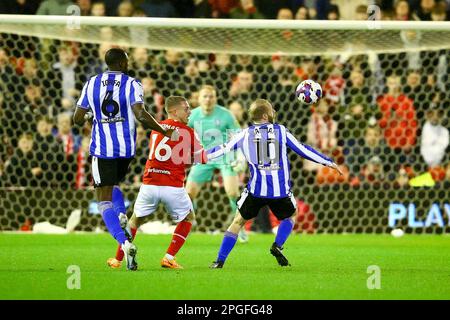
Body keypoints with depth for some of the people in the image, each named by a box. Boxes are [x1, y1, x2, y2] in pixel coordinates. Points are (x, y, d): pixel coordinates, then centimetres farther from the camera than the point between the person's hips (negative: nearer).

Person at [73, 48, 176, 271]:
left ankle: (125, 243, -21)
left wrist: (87, 117, 29)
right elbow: (140, 114, -18)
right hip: (126, 148, 1)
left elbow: (78, 119, 6)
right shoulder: (131, 85, -3)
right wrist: (164, 132, -8)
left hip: (102, 148, -1)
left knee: (104, 200, -1)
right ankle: (121, 215, -2)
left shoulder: (91, 84, 3)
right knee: (112, 186, 29)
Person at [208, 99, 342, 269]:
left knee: (238, 222, 11)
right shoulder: (281, 131, 5)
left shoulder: (246, 134, 5)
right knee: (290, 216, 27)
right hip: (280, 190, 0)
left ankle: (220, 261, 3)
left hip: (256, 189, 0)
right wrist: (328, 162, 15)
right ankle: (277, 246, 3)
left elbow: (223, 149, 7)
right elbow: (303, 150, 7)